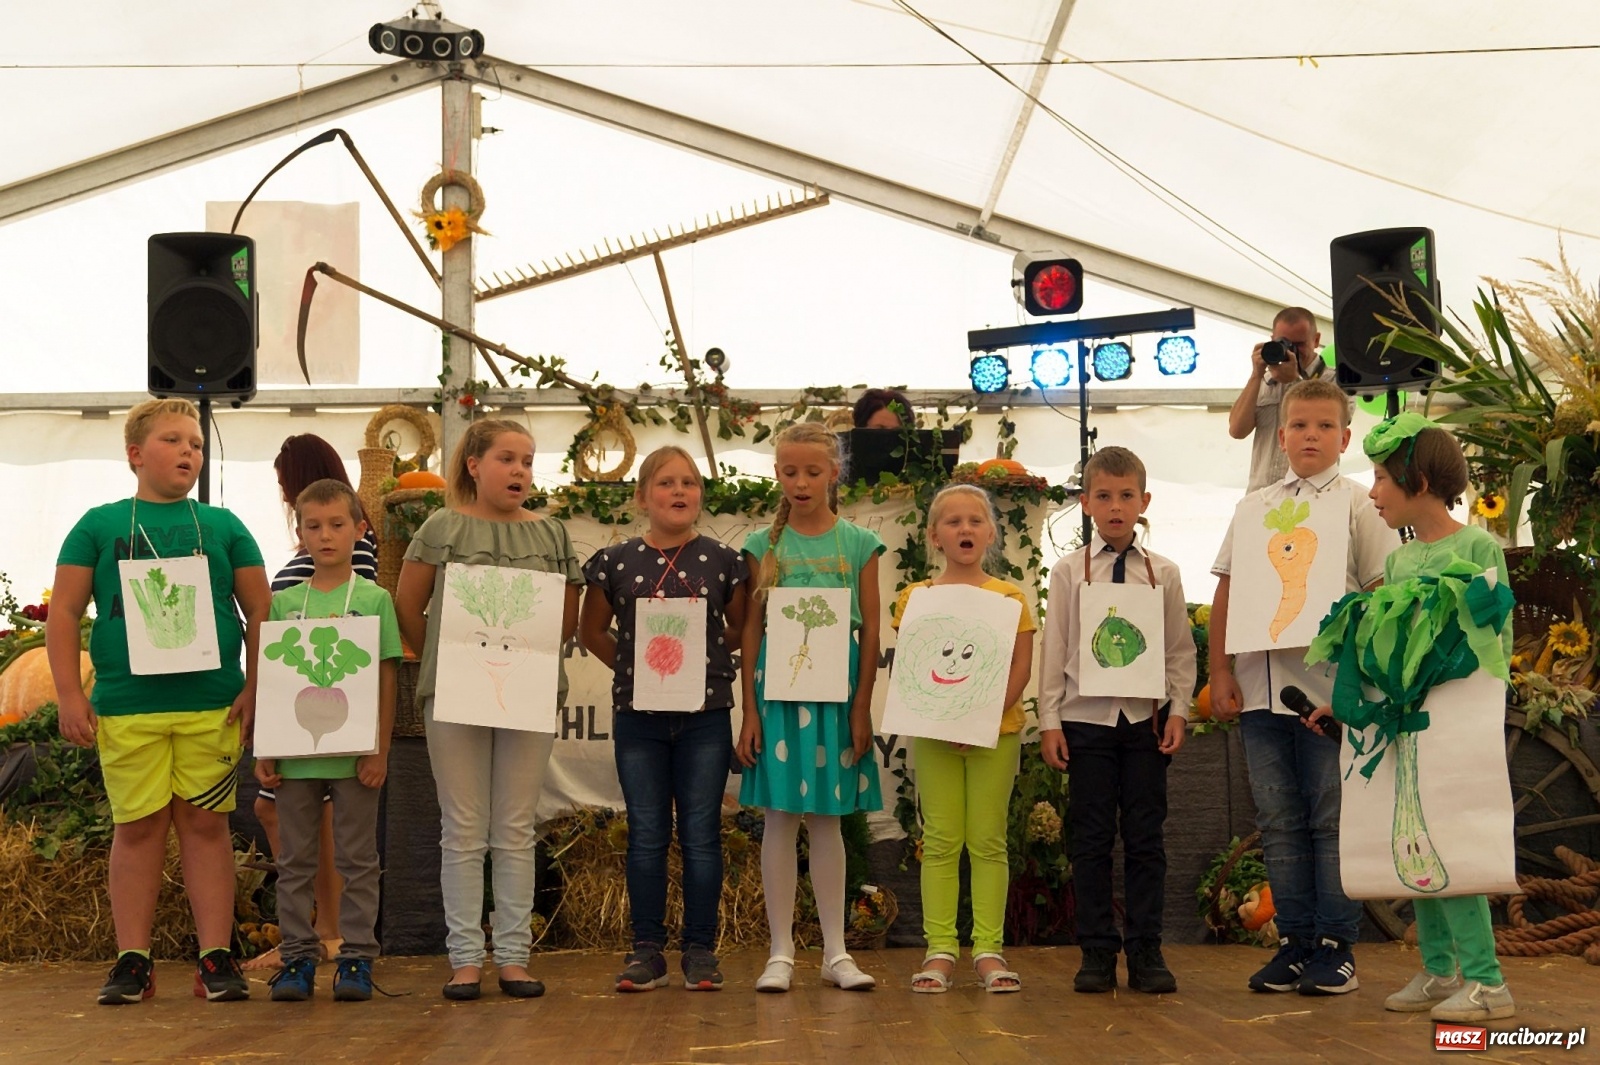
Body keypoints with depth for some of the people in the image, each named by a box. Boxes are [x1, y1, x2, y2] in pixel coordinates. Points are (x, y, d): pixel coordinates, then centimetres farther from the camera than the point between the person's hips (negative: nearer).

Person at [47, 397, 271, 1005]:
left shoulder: (223, 527, 10)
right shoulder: (99, 526, 7)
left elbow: (260, 612, 10)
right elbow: (64, 614, 6)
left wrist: (254, 688, 1)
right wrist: (70, 695, -1)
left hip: (212, 706, 1)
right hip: (126, 707, 0)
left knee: (206, 822, 3)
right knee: (138, 825, 4)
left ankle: (216, 957, 7)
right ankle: (132, 960, 11)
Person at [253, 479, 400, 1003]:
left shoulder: (374, 600, 0)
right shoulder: (284, 602, 7)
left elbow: (386, 679, -1)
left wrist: (380, 750, -7)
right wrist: (264, 752, 3)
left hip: (353, 753, -2)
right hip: (295, 753, 3)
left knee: (357, 859, 4)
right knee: (295, 860, 7)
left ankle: (357, 956, 11)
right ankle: (298, 955, 15)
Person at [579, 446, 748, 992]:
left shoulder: (723, 561, 2)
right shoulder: (614, 563, 2)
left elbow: (740, 628, 12)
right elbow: (592, 631, 13)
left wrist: (707, 661, 0)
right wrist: (633, 667, 2)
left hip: (706, 715, 0)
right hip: (638, 716, 1)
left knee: (701, 834, 3)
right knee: (646, 835, 5)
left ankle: (700, 949, 11)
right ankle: (647, 950, 12)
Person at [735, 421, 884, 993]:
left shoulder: (858, 544, 4)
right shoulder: (765, 545, 4)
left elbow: (871, 632, 3)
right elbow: (751, 631, 4)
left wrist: (861, 708, -2)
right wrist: (750, 710, -1)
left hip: (837, 691, 0)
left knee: (827, 819, 7)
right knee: (781, 817, 2)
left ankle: (835, 952, 14)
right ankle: (781, 952, 9)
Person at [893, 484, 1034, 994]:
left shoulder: (1008, 597, 4)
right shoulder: (915, 597, 5)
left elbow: (1021, 667, -1)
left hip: (997, 730, 0)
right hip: (935, 732, 0)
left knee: (988, 841, 2)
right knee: (941, 840, 0)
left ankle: (988, 947, 5)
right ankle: (940, 949, 3)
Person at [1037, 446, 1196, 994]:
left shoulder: (1163, 573, 7)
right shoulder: (1069, 571, 4)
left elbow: (1181, 651, 9)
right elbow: (1054, 648, 3)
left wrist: (1178, 711, -2)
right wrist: (1049, 721, -2)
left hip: (1146, 717, 1)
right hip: (1087, 717, -1)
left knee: (1146, 837, 3)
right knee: (1092, 838, 2)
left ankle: (1146, 952, 11)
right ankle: (1097, 953, 9)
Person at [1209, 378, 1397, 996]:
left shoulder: (1359, 506, 4)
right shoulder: (1254, 508, 15)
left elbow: (1383, 594, -2)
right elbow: (1226, 593, 14)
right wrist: (1221, 673, 5)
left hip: (1329, 685, -4)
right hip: (1261, 685, 4)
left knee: (1331, 820, 0)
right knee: (1278, 822, 8)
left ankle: (1335, 949, 7)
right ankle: (1294, 942, 15)